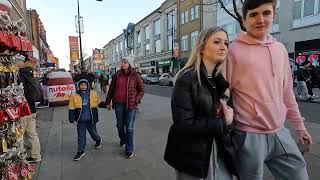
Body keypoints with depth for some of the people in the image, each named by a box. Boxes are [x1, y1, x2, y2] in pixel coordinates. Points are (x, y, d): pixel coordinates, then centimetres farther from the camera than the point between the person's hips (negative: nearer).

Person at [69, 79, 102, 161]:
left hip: (90, 119, 0)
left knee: (93, 132, 16)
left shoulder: (93, 94, -2)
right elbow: (71, 109, -1)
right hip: (80, 120, 0)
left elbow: (99, 103, 15)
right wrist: (72, 119, -3)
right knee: (81, 136, 7)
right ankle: (80, 151, 22)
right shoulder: (74, 96, -3)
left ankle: (98, 140, 47)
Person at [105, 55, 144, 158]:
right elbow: (111, 89, 10)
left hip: (130, 105, -3)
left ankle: (129, 150, 17)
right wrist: (108, 102, 12)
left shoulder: (135, 76, -6)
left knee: (129, 128, 3)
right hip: (118, 104, 3)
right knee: (120, 125, 17)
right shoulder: (117, 75, 3)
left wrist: (136, 101, -11)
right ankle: (123, 140, 46)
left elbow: (141, 90, 1)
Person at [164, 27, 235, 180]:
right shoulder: (187, 78, -19)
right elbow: (184, 126, -24)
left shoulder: (219, 80, 4)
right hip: (192, 158, -6)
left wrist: (229, 117, -13)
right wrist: (223, 122, -17)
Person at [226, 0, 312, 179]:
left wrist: (299, 125, 16)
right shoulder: (234, 51, -10)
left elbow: (287, 91, 14)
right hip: (249, 135, -5)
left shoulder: (280, 49, 8)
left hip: (280, 133, 6)